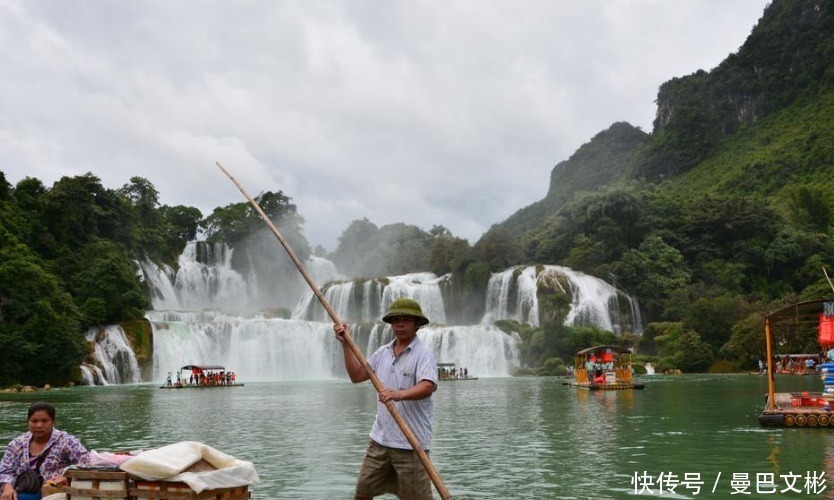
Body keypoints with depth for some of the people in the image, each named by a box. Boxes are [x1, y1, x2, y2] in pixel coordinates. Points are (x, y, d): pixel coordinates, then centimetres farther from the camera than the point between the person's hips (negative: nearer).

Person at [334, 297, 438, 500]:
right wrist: (346, 344, 9)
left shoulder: (423, 353, -10)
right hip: (380, 438, 7)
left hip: (410, 442, -7)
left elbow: (428, 387, -27)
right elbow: (357, 375, 16)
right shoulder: (383, 352, 12)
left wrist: (399, 394, -44)